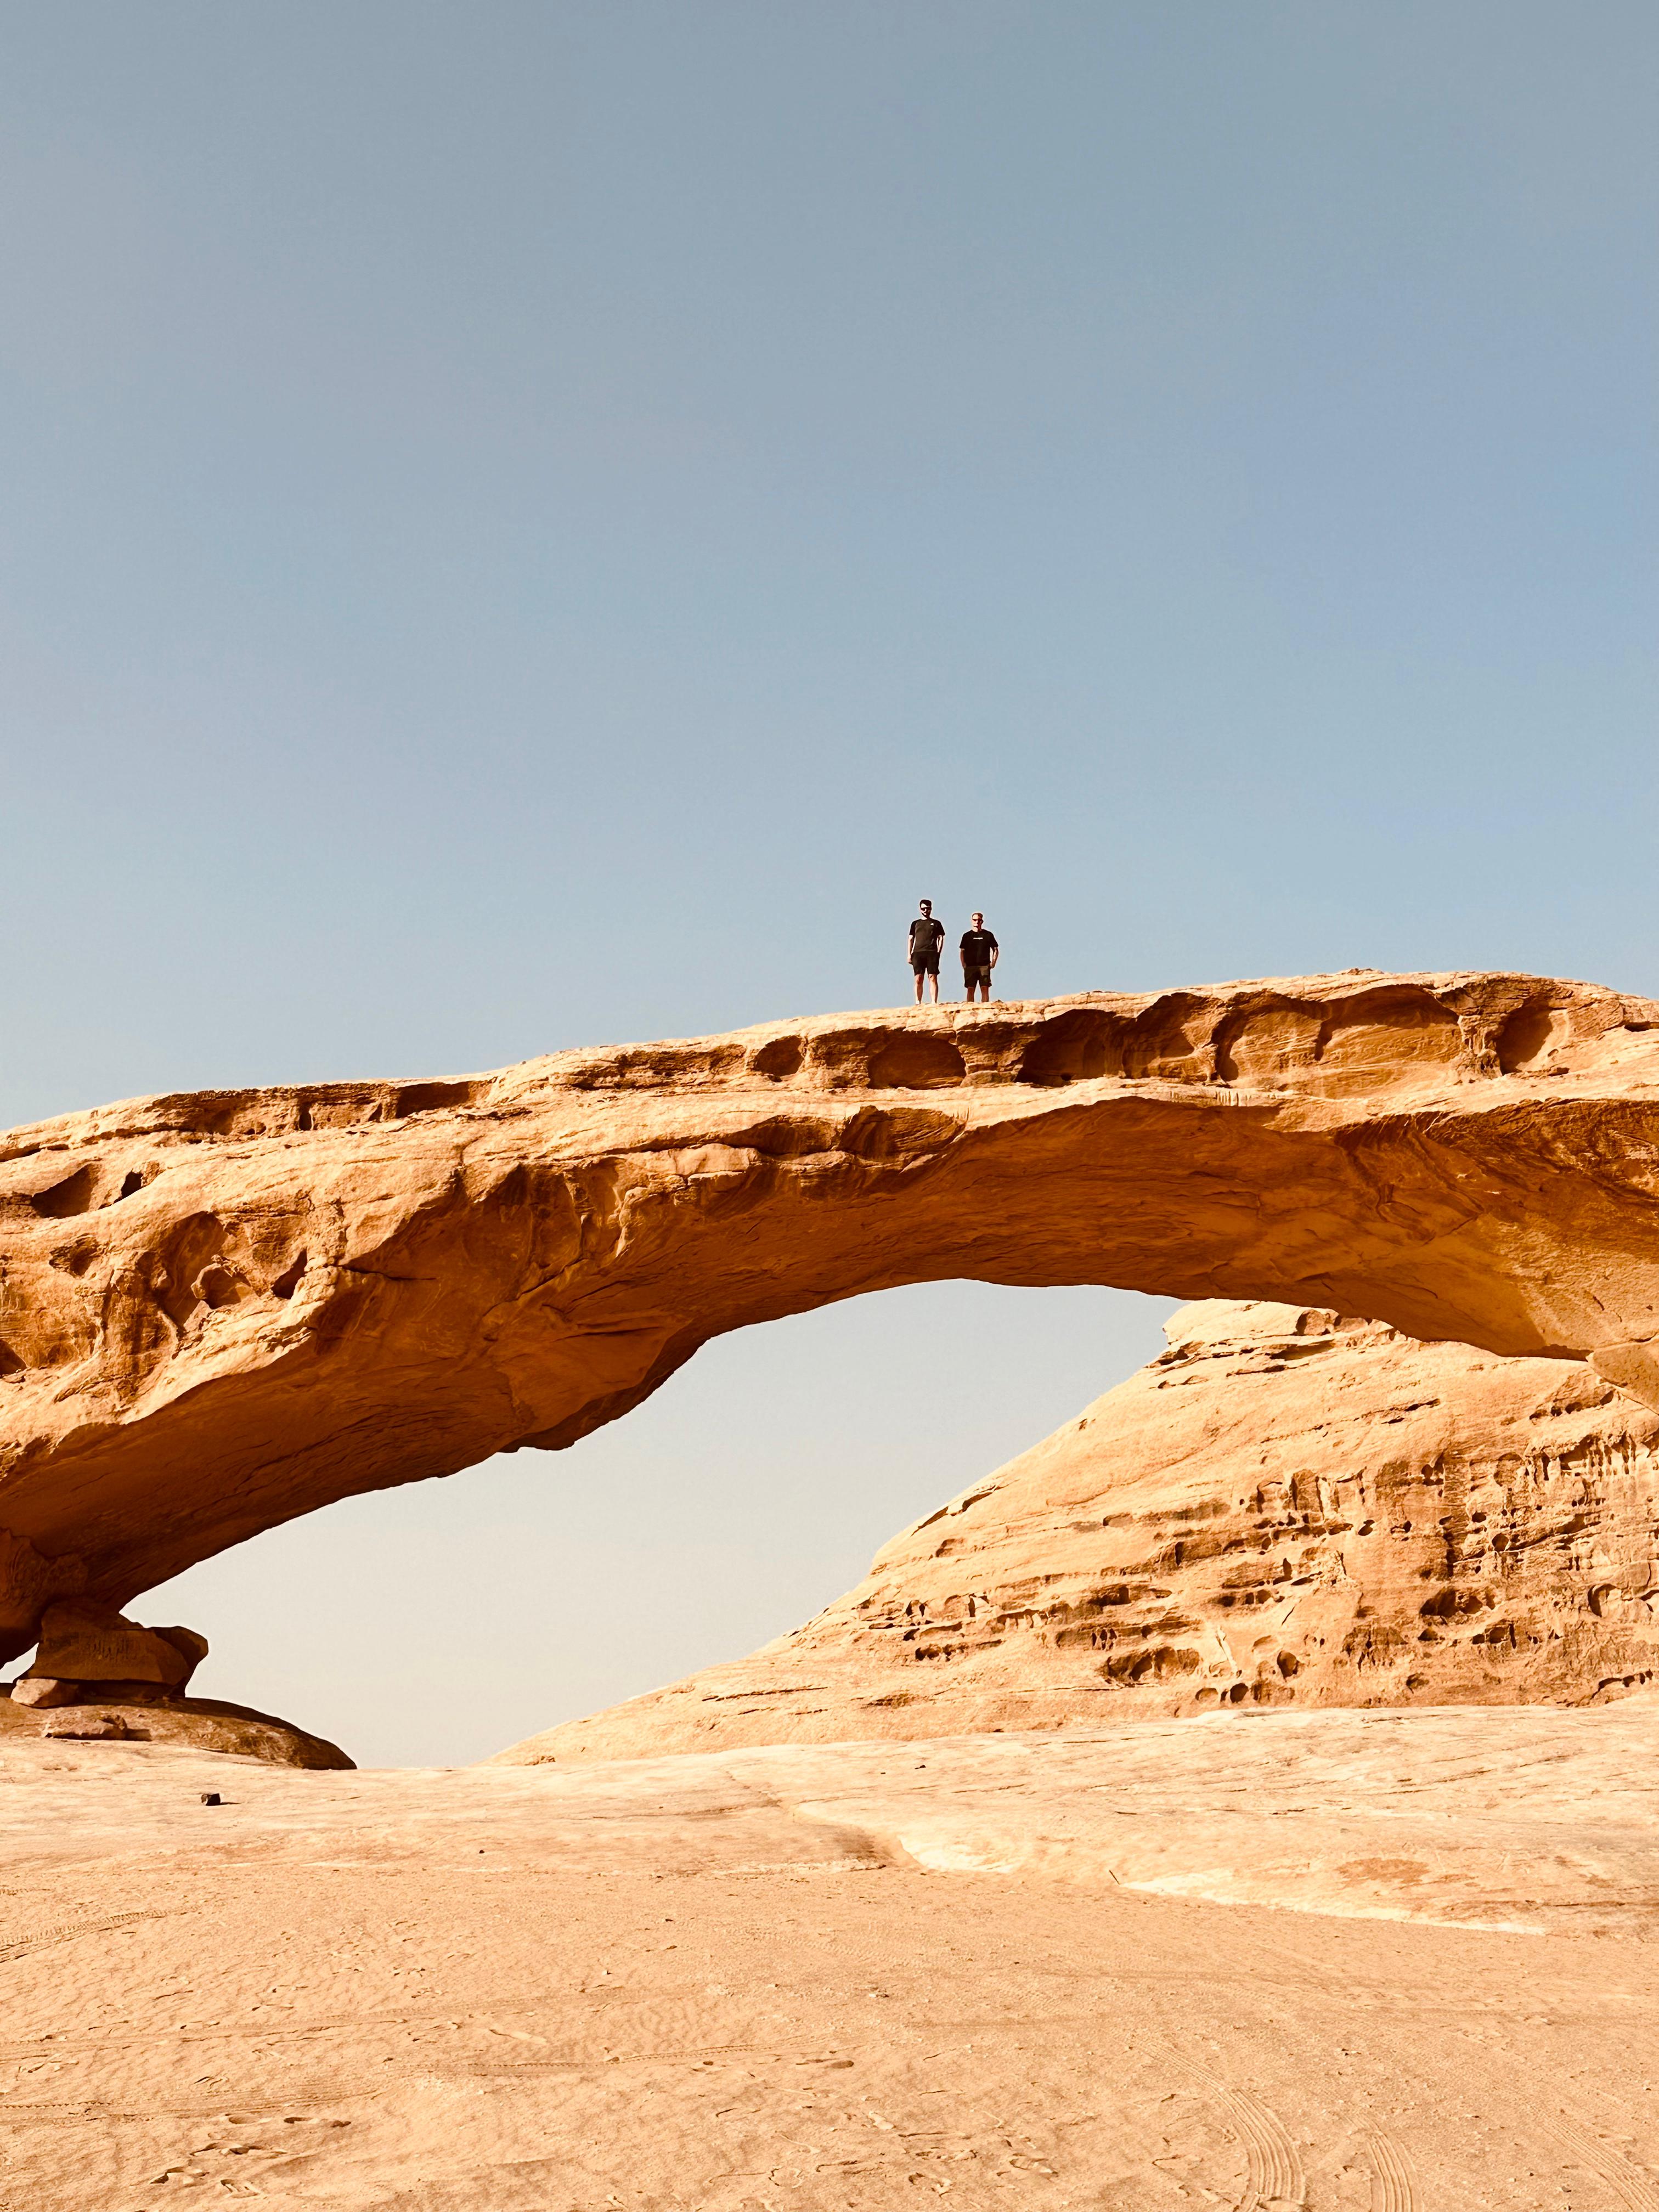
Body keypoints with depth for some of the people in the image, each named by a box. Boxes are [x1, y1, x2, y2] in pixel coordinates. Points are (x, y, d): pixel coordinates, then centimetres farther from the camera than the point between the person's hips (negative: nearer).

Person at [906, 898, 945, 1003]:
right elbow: (911, 939, 17)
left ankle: (934, 1002, -13)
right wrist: (909, 954, 6)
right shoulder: (915, 923, 19)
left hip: (932, 953, -2)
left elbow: (941, 938, 10)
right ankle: (918, 1003, -5)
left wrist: (939, 953, -3)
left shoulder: (936, 923, 14)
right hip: (918, 953, 2)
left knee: (933, 978, -10)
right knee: (918, 979, -5)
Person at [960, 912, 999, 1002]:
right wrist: (964, 965, 2)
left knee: (985, 989, -7)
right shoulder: (967, 935, 11)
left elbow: (996, 950, 16)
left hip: (984, 966, -1)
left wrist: (993, 962, 3)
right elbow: (962, 951, 14)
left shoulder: (988, 935, 10)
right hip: (970, 966, 1)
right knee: (970, 989, -4)